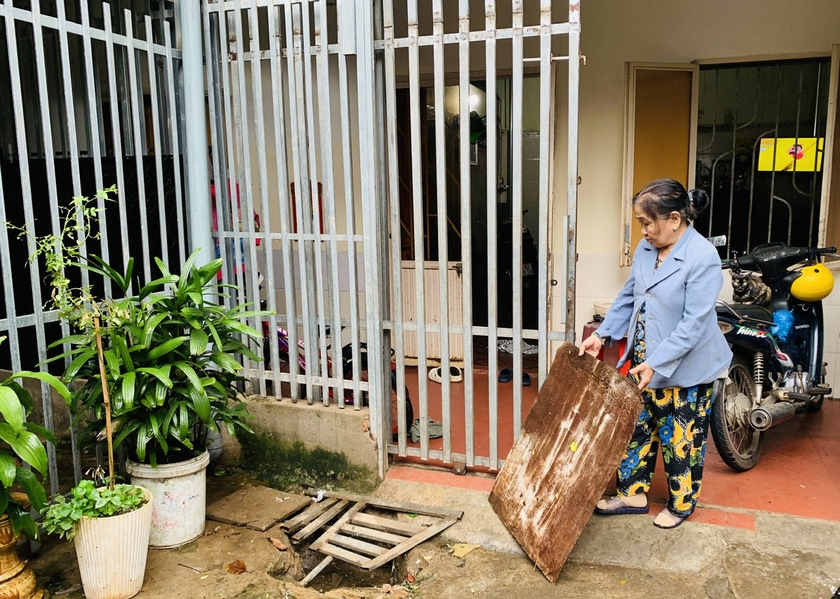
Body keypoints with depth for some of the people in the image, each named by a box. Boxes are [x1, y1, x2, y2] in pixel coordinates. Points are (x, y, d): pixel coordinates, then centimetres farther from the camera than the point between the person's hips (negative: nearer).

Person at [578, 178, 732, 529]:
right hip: (644, 361, 7)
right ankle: (633, 494, 31)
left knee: (680, 438, 10)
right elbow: (627, 298, 10)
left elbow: (694, 323, -25)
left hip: (686, 369, -6)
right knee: (637, 428, 15)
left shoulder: (702, 257, -22)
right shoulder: (646, 249, 0)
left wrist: (656, 363, -27)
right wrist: (602, 334, 1)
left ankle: (681, 503, 32)